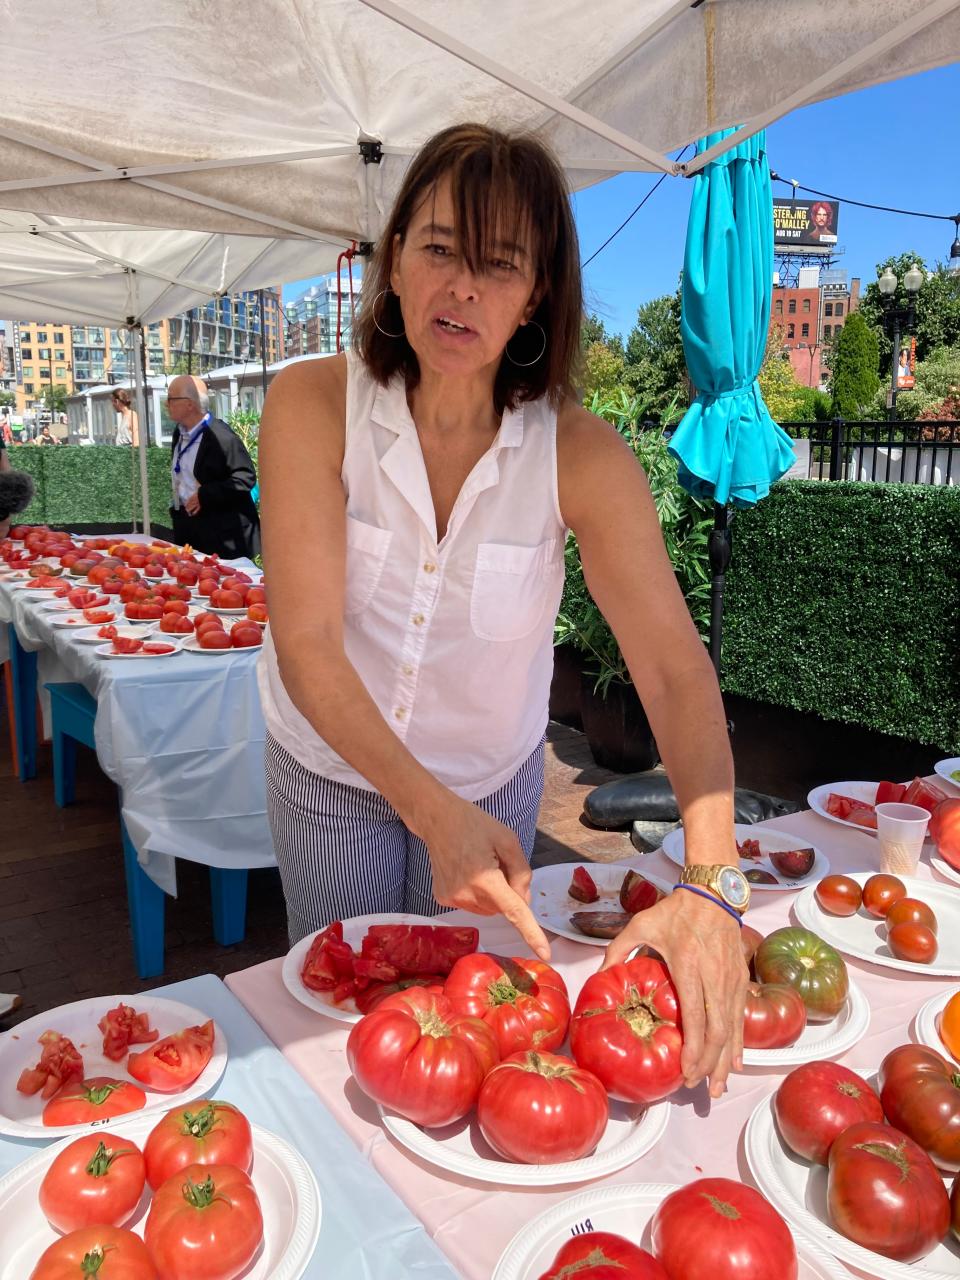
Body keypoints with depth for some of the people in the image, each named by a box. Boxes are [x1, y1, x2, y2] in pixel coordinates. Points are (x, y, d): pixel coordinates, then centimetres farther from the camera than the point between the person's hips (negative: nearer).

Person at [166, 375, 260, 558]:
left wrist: (205, 495, -22)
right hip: (187, 530, 9)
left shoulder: (221, 436, -17)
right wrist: (177, 511, 17)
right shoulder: (180, 434, 12)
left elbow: (246, 478, -21)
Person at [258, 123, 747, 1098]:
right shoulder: (313, 405, -23)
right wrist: (433, 812, -40)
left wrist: (711, 886, -40)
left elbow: (675, 669, -28)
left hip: (494, 773, 0)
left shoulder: (580, 455, -22)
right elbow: (307, 645, -29)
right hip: (331, 763, 1)